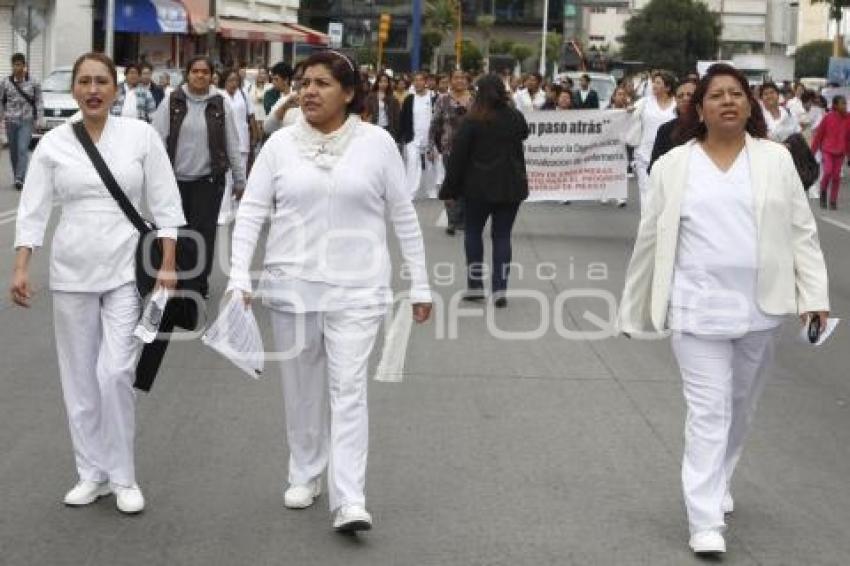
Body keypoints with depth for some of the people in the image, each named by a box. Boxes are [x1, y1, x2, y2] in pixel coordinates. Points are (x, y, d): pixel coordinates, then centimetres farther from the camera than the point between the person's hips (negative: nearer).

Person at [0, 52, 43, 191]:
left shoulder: (33, 83, 0)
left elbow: (39, 101, 2)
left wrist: (39, 118, -5)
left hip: (27, 121, -2)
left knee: (23, 149, -15)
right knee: (13, 150, 8)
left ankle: (20, 178, -21)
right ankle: (17, 177, 21)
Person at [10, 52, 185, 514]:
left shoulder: (141, 135, -2)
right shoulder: (53, 143, 1)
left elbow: (165, 204, -1)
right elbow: (33, 210, 1)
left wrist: (167, 265, -7)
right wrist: (20, 268, -9)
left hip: (127, 270, -2)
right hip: (72, 272, 2)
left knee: (116, 373, -10)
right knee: (80, 376, 7)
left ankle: (122, 475, 6)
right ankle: (92, 472, 21)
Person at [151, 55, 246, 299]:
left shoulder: (220, 105, 3)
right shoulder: (172, 102, 2)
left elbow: (232, 146, 6)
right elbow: (158, 138, 0)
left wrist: (239, 180, 6)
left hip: (208, 180, -1)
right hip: (175, 179, 1)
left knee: (204, 233, -1)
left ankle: (199, 284, 9)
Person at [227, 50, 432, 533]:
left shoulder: (377, 142, -3)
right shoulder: (281, 144, 1)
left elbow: (404, 217, 2)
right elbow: (252, 211, 1)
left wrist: (421, 285, 3)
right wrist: (239, 277, -10)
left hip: (356, 289, -2)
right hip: (292, 285, 2)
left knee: (349, 389, -7)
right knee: (302, 388, 13)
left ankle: (350, 501, -8)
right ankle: (306, 475, 30)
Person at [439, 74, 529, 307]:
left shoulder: (472, 121, -10)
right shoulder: (515, 118, 1)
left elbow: (457, 156, -9)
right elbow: (524, 133, 26)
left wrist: (449, 189, -3)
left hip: (480, 187, -3)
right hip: (511, 186, 3)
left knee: (473, 231, 14)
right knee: (502, 235, 7)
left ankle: (475, 285, 10)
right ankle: (500, 289, 1)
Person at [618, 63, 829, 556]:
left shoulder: (776, 160, 4)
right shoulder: (674, 166, 2)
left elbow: (802, 232, 4)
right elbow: (651, 241, 5)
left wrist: (815, 294, -5)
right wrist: (634, 309, 8)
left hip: (759, 307, 2)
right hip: (699, 307, -2)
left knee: (741, 408, 15)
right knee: (709, 411, -5)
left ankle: (718, 485, 37)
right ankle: (706, 521, -4)